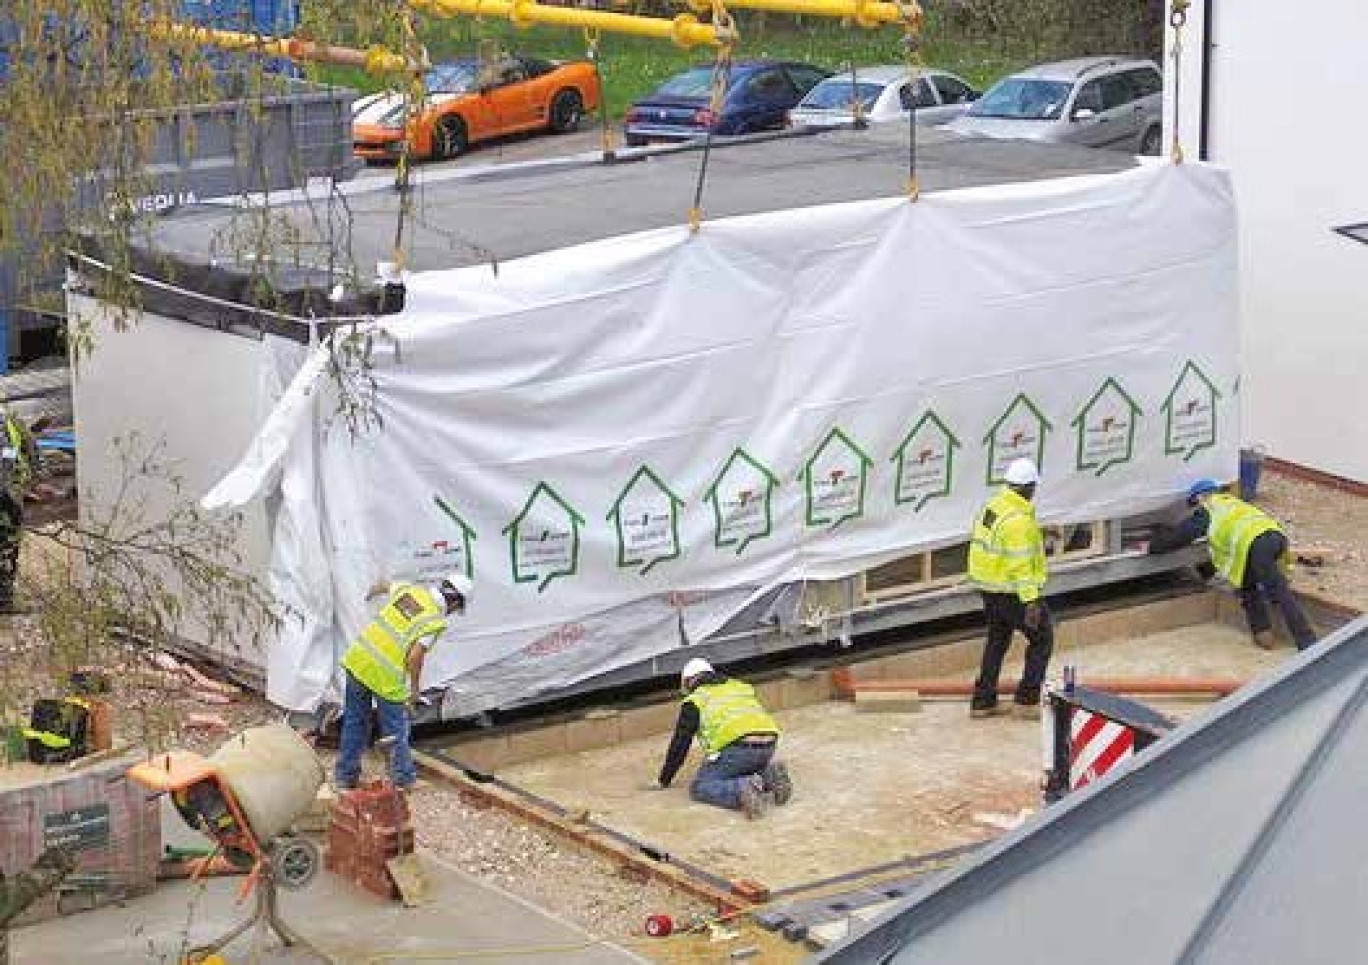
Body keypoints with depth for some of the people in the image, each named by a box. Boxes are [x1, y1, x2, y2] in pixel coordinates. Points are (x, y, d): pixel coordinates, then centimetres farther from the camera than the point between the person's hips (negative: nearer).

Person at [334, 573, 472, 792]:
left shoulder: (410, 590, 8)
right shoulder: (436, 621, -11)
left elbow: (389, 587, 31)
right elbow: (415, 656, -19)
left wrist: (375, 590, 54)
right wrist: (415, 687, -4)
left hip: (358, 659, 6)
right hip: (386, 676, -6)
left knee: (354, 722, 19)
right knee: (396, 729, 13)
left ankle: (345, 775, 30)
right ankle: (403, 777, 25)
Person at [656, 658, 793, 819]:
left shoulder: (695, 700, 14)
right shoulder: (741, 687, 31)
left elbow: (680, 744, 14)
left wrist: (664, 780, 24)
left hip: (737, 746, -6)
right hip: (769, 746, 6)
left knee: (699, 788, 2)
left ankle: (744, 790, -25)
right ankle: (770, 776, 1)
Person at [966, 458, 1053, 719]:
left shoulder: (989, 507, 4)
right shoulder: (1019, 519, -24)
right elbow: (1021, 565, -26)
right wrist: (1031, 601, -24)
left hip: (988, 588, 9)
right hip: (1013, 591, -9)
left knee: (997, 640, 22)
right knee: (1041, 637, 7)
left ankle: (982, 702, 25)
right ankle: (1027, 700, 7)